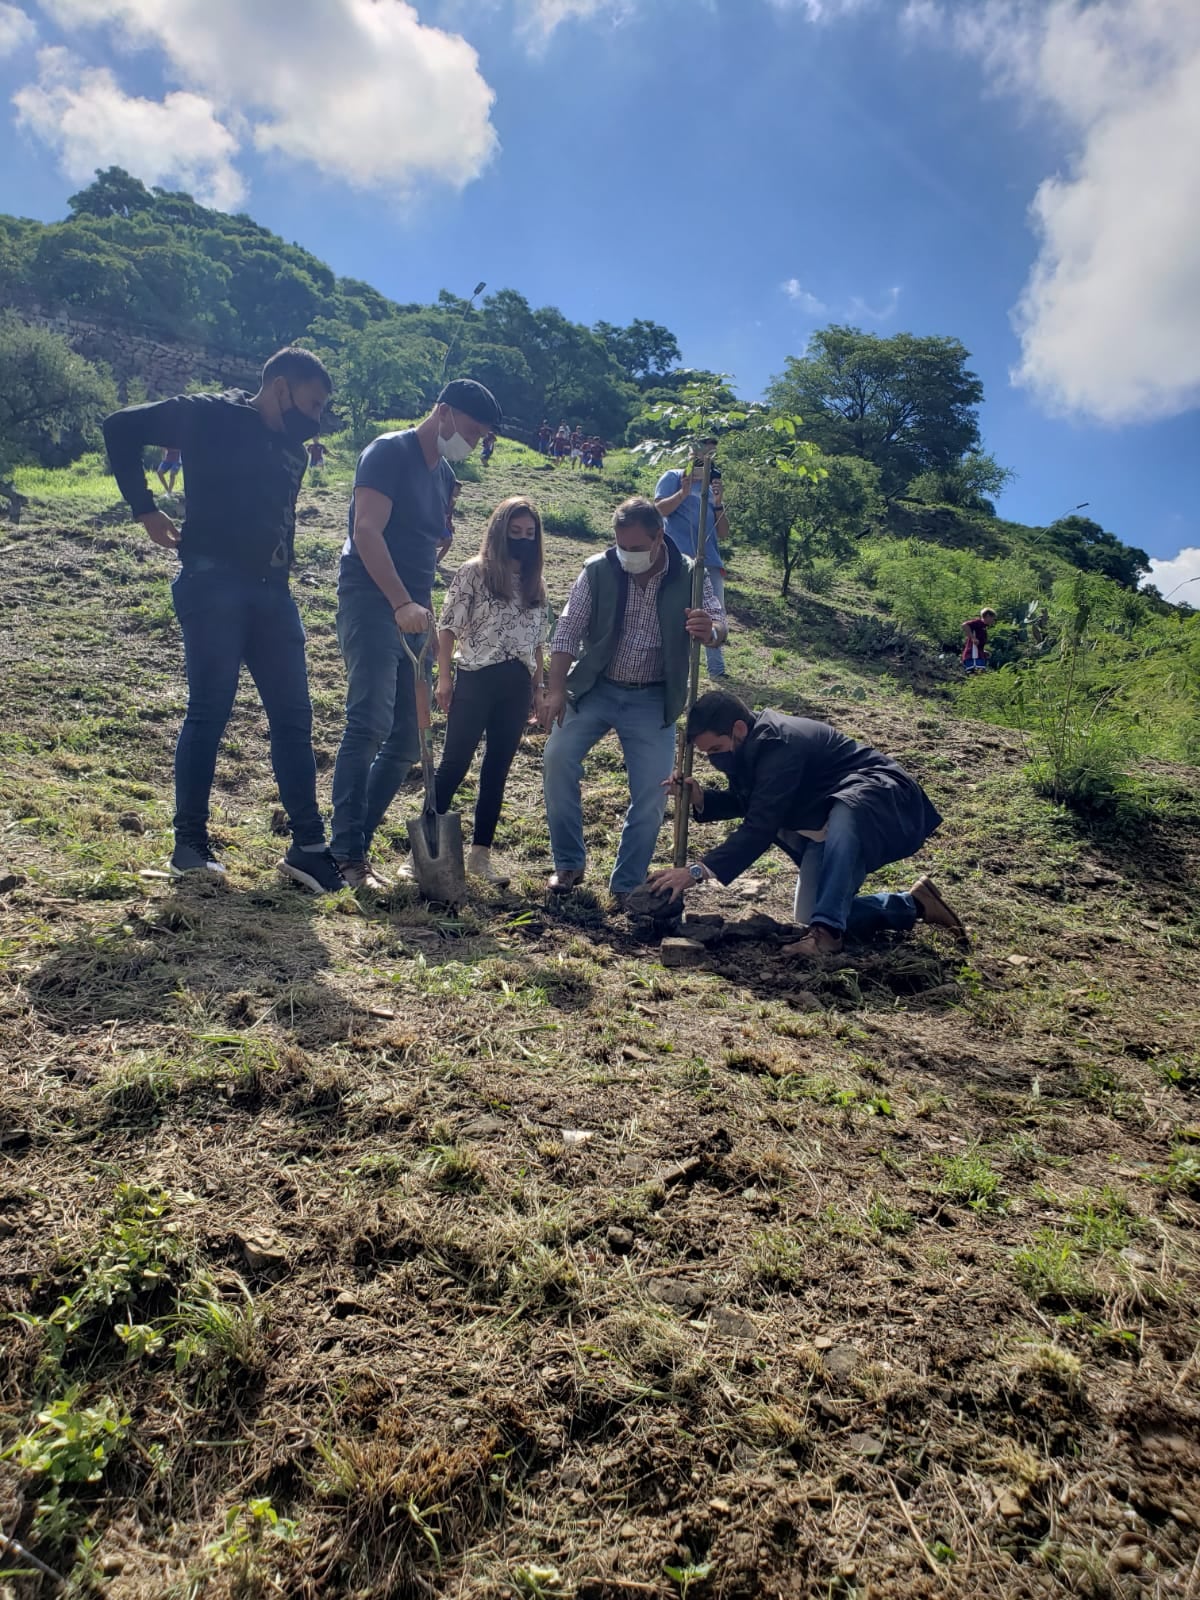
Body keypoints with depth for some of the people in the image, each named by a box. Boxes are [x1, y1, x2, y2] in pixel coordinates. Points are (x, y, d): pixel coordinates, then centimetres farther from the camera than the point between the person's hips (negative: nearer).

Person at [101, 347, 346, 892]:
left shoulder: (294, 451, 19)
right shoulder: (212, 416, -1)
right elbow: (121, 427, -2)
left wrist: (281, 573, 11)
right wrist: (146, 510, -5)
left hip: (272, 593, 7)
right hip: (214, 585, -7)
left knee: (293, 717, 2)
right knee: (209, 712, -3)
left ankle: (308, 845, 6)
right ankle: (190, 840, 10)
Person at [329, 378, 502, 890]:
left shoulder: (445, 475, 20)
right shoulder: (390, 452, -5)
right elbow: (366, 531, -17)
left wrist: (422, 608, 15)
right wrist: (402, 603, -25)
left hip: (412, 614, 9)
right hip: (370, 603, -8)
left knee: (407, 738, 5)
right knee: (370, 723, -19)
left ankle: (357, 842, 13)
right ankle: (347, 854, -15)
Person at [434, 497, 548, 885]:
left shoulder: (535, 584, 11)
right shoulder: (473, 572, -2)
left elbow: (537, 641, 15)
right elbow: (448, 627, -3)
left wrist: (539, 689, 12)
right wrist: (444, 677, -7)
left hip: (517, 687, 4)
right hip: (476, 679, -4)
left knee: (497, 770, 8)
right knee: (454, 763, -1)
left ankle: (480, 852, 15)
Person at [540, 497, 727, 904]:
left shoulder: (688, 576, -8)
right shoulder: (598, 570, -8)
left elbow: (717, 620, -13)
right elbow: (568, 631, -6)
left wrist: (710, 630, -39)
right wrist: (556, 690, -15)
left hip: (653, 699, 0)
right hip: (595, 687, 0)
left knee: (652, 792, -5)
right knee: (557, 757, -16)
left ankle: (628, 884, 13)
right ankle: (569, 863, 2)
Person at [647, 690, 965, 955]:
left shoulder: (778, 744, -30)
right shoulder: (751, 740, -1)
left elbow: (761, 826, -34)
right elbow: (743, 801, 13)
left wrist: (698, 871, -35)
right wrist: (701, 799, -8)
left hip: (882, 800, -10)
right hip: (828, 826, 10)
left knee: (843, 814, -44)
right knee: (810, 916, 3)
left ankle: (826, 932, -40)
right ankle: (914, 904, 17)